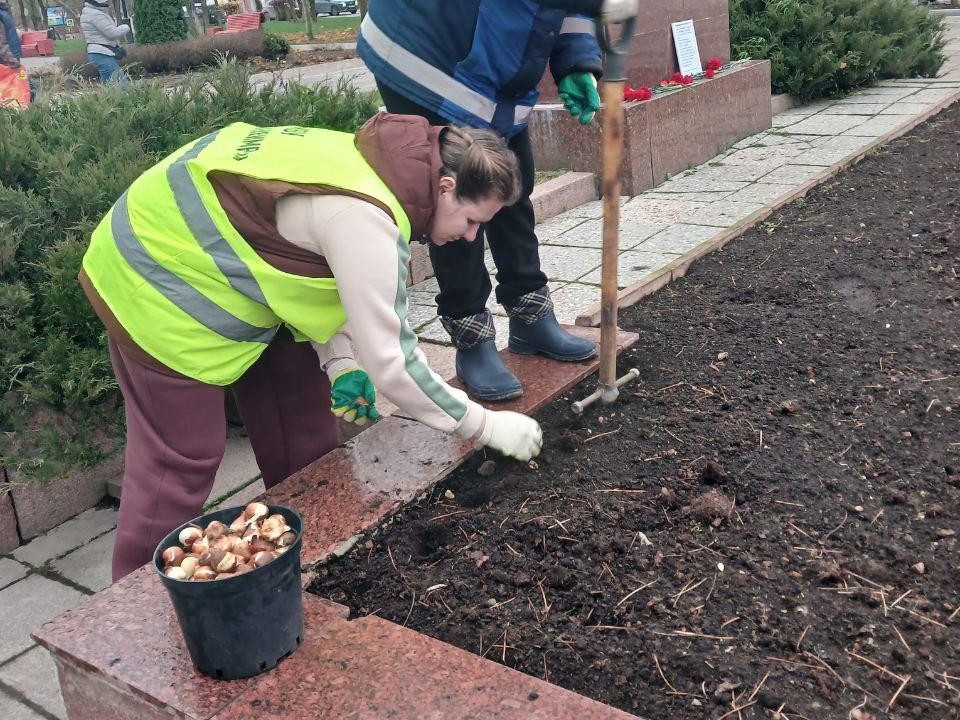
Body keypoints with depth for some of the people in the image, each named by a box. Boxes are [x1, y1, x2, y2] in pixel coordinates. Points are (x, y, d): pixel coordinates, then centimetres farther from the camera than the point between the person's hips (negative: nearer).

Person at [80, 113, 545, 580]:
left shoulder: (380, 164, -4)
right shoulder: (364, 217, -32)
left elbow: (317, 274, 6)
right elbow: (388, 362, -29)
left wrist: (338, 363, -7)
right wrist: (486, 426, -18)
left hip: (199, 246, 10)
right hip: (155, 282, -10)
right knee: (181, 457, -1)